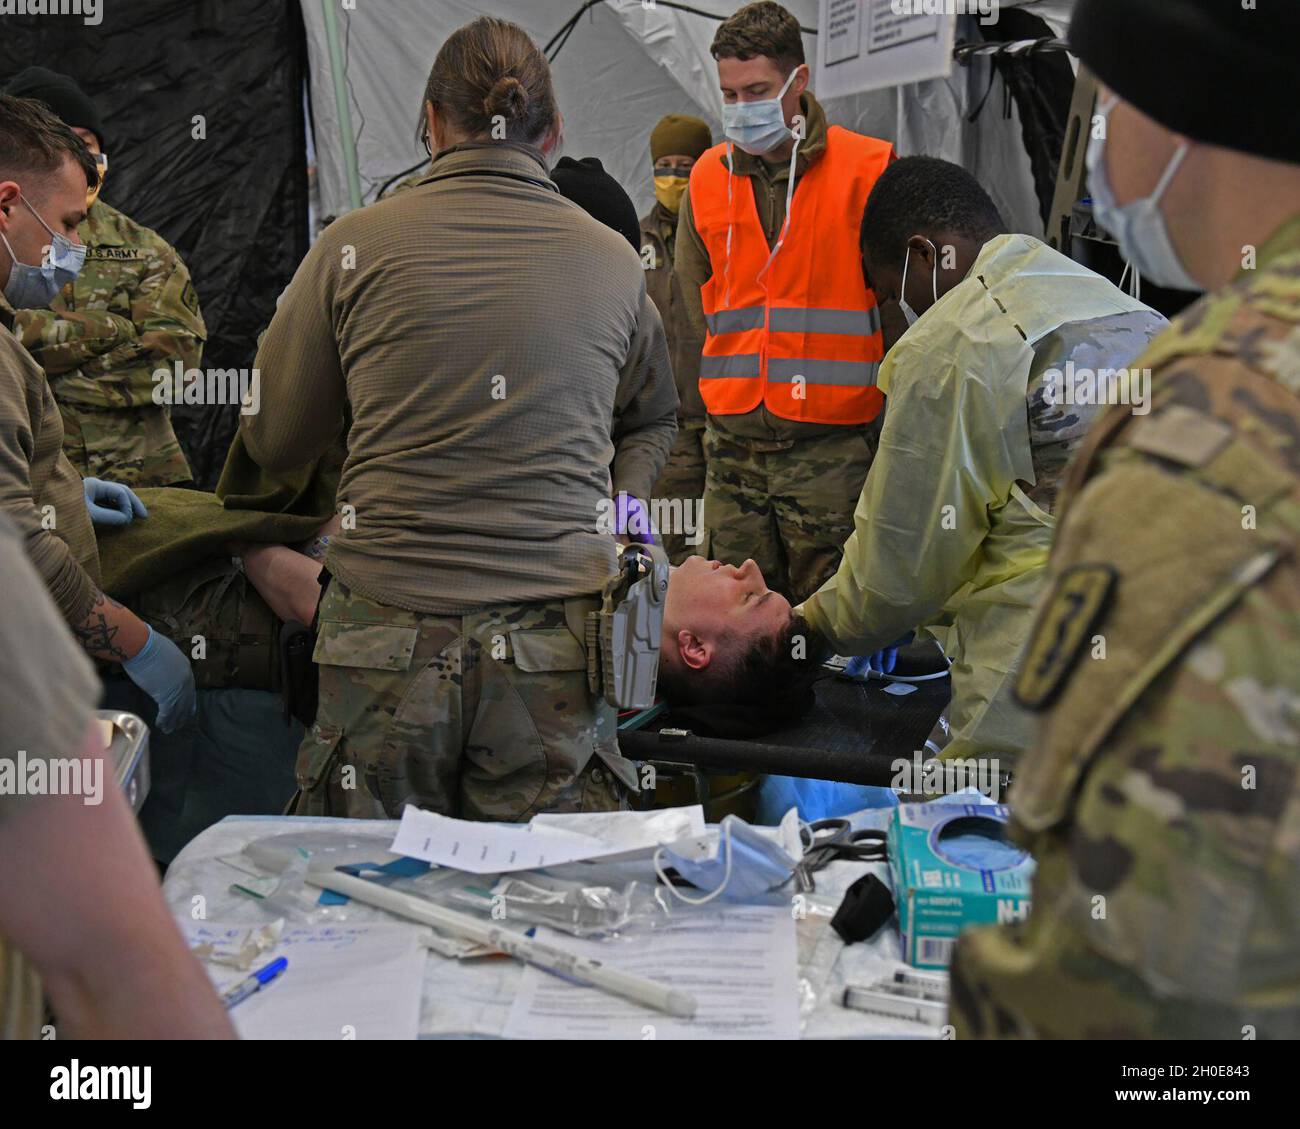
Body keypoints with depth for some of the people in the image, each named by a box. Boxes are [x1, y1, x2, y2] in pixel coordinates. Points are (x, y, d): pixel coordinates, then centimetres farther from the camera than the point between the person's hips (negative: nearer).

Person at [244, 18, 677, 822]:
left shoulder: (356, 245, 0)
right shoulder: (614, 261, 7)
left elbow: (275, 441, 12)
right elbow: (655, 419, 25)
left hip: (388, 638, -1)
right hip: (554, 652, 1)